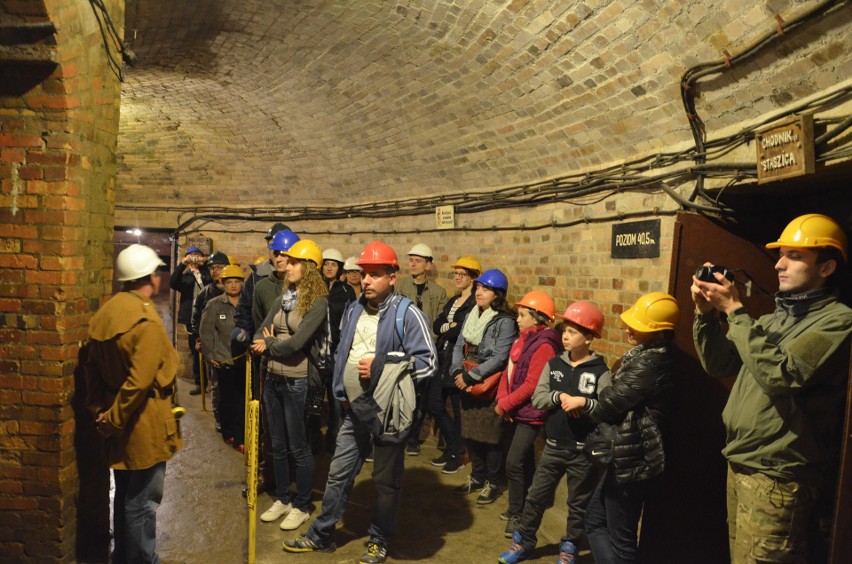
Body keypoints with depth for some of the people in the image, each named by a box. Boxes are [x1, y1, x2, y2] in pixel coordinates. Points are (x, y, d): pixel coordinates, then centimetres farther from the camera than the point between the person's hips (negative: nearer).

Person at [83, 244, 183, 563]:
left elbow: (91, 365, 9)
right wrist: (113, 420, -16)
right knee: (142, 502, 5)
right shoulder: (146, 321, -23)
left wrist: (99, 410, 11)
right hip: (143, 424, -9)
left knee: (125, 495, 22)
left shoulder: (107, 311, 4)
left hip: (119, 420, 9)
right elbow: (139, 381, -28)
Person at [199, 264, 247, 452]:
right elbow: (205, 331, 0)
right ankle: (228, 433, 28)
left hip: (244, 359, 1)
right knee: (227, 398, 10)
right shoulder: (214, 305, -2)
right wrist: (210, 355, -1)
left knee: (242, 398, -1)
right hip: (223, 360, -1)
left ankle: (240, 438, 7)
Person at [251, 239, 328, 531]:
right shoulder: (284, 299, 9)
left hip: (297, 382, -7)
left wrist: (268, 344, -5)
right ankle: (283, 499, 33)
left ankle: (302, 506, 22)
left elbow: (297, 342, -22)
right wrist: (266, 343, -16)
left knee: (299, 447, 6)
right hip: (273, 379, 7)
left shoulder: (318, 302, -14)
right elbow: (260, 332, 6)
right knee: (278, 445, 17)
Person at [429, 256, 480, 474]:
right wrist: (452, 327, -11)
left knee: (458, 409, 3)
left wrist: (447, 328, -6)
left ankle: (457, 454, 20)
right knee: (434, 405, 10)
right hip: (442, 360, 8)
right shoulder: (453, 301, 17)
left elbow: (464, 331, -21)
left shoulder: (476, 303, -10)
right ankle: (452, 446, 29)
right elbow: (436, 326, 6)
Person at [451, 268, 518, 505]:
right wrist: (458, 372, -9)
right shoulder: (471, 315, 8)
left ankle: (492, 483, 23)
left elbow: (498, 358, -19)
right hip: (467, 386, 6)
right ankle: (477, 477, 33)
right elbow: (459, 346, 7)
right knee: (471, 433, 15)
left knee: (490, 437, 4)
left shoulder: (505, 322, -13)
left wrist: (470, 376, -17)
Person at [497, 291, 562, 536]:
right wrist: (502, 399, -4)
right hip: (518, 411, 9)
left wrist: (505, 404, -15)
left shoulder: (544, 345, -18)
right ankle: (524, 507, 33)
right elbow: (509, 370, 9)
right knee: (525, 460, 19)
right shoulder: (523, 339, 9)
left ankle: (516, 514, 8)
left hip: (531, 413, -9)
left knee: (514, 462, -8)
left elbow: (531, 385, -21)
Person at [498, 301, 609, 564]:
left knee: (578, 503, 13)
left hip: (584, 449, -3)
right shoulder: (554, 364, 2)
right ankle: (523, 541, 30)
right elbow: (537, 398, -3)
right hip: (554, 445, 3)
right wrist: (558, 397, -20)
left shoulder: (600, 372, -10)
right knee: (536, 496, 12)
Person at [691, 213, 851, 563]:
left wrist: (734, 310, -20)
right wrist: (706, 312, -2)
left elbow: (780, 375, -24)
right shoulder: (774, 319, 13)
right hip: (740, 465, 8)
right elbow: (718, 364, 12)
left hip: (777, 478, -7)